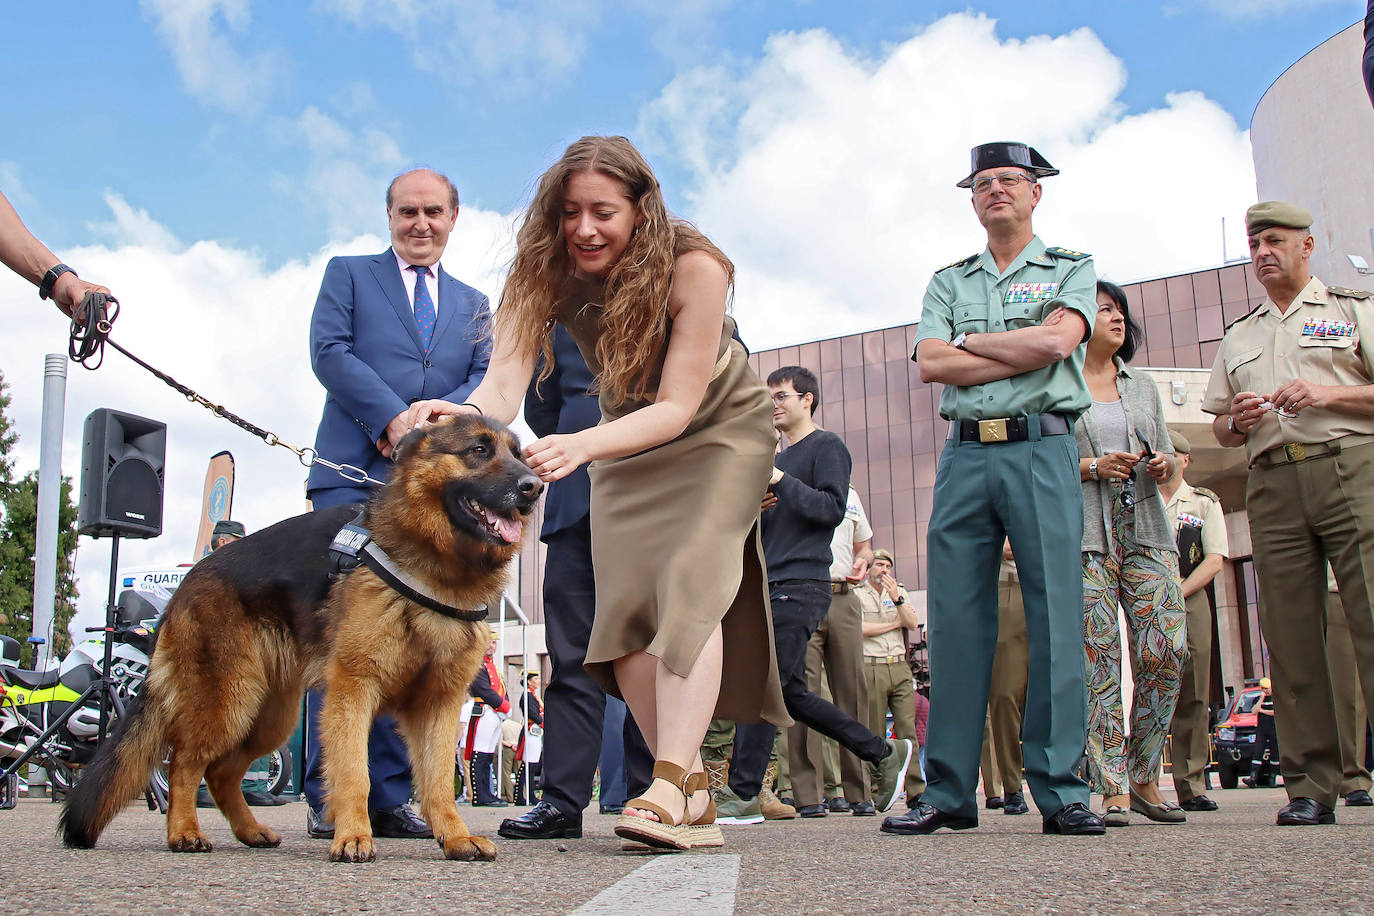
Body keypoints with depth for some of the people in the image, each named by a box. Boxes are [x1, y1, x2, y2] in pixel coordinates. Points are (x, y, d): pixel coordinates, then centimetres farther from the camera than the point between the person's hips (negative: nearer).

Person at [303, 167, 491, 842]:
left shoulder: (473, 304, 25)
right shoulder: (349, 274, 16)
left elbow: (488, 378, 10)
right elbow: (328, 351, 1)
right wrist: (394, 417, -12)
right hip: (355, 474, -3)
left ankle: (389, 798, 3)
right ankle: (330, 797, -6)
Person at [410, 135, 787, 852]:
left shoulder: (694, 268, -31)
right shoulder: (547, 272, -20)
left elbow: (677, 406, -34)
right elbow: (505, 383, -30)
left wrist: (581, 444, -51)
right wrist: (459, 417, -54)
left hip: (720, 429, -4)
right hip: (625, 435, 4)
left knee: (690, 580, -24)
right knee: (625, 596, -10)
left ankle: (670, 788, -30)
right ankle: (695, 795, -4)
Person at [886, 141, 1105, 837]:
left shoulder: (1072, 268, 14)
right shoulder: (948, 281, 20)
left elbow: (1058, 342, -7)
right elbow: (931, 364, 2)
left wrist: (970, 342, 1)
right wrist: (1027, 350, -2)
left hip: (1043, 448, -2)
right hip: (965, 455, 2)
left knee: (1055, 617, -6)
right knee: (956, 620, -1)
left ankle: (1060, 790, -2)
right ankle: (948, 793, 4)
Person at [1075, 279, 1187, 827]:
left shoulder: (1144, 388, 23)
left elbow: (1166, 455, 24)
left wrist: (1164, 466, 2)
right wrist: (1093, 467, -12)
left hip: (1145, 531, 4)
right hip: (1084, 533, -4)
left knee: (1167, 650, -8)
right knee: (1099, 659, -8)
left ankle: (1144, 778, 8)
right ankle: (1112, 789, -4)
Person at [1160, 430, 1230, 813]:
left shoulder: (1205, 503, 16)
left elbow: (1215, 559, 5)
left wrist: (1178, 591, -9)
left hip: (1191, 599, 1)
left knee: (1193, 694, -4)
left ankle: (1192, 786, -1)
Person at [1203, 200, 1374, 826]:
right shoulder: (1238, 339, 25)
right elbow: (1221, 430, 25)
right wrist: (1236, 421, 3)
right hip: (1272, 486, 4)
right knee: (1291, 635, -1)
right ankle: (1311, 786, 1)